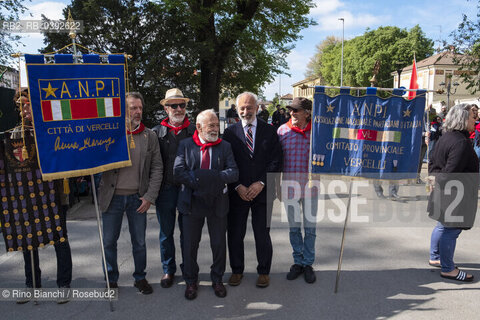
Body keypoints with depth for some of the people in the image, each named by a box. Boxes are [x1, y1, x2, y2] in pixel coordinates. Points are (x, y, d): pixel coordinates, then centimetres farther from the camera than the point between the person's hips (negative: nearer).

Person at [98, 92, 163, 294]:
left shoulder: (149, 136, 1)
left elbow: (157, 168, 1)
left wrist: (150, 197, -5)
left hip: (138, 197, 1)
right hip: (112, 196, 0)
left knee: (139, 242, 12)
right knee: (109, 241, 11)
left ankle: (140, 278, 31)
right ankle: (111, 280, 31)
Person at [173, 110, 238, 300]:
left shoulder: (225, 146, 2)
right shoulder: (185, 145, -1)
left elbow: (233, 172, -8)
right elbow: (178, 172, -11)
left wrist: (215, 178, -23)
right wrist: (199, 182, -20)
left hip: (217, 202, 1)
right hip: (192, 202, 0)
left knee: (219, 244, 12)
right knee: (190, 244, 12)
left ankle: (217, 279, 33)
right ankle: (191, 281, 32)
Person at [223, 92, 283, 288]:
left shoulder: (270, 131, 3)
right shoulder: (230, 132, 4)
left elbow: (276, 161, -1)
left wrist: (261, 183, -11)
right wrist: (238, 186, -9)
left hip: (262, 191, 0)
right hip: (237, 192, 1)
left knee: (263, 234, 8)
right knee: (235, 234, 8)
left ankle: (263, 271, 26)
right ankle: (237, 270, 28)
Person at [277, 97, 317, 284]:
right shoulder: (283, 130, 0)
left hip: (310, 185, -1)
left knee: (310, 227, 8)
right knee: (294, 227, 12)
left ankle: (308, 263, 25)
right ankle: (298, 262, 28)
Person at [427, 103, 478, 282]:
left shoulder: (445, 138, 10)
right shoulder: (461, 142, -22)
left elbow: (432, 163, 16)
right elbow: (451, 172, -25)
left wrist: (437, 179, 12)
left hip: (444, 193, 10)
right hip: (454, 196, -10)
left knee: (442, 226, 21)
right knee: (451, 230, 1)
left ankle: (434, 258, 35)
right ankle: (448, 269, 13)